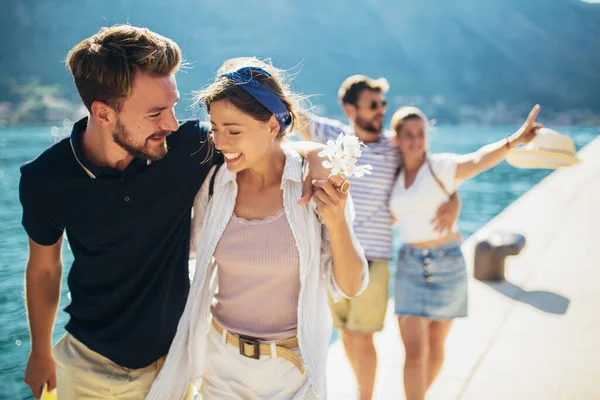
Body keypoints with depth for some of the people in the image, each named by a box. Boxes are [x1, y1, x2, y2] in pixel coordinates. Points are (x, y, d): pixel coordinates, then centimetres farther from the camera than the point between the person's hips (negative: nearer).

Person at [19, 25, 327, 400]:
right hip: (88, 362, 0)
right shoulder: (45, 180, -18)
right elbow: (44, 268, -1)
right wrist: (41, 354, 11)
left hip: (172, 355, 1)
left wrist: (317, 161, -28)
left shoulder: (187, 146, -21)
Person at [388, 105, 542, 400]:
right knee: (415, 351, -5)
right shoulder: (395, 176, 5)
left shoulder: (441, 166, -10)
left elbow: (478, 159, -31)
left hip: (447, 263, -2)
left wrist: (514, 140, -48)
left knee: (436, 346, 12)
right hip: (410, 265, 2)